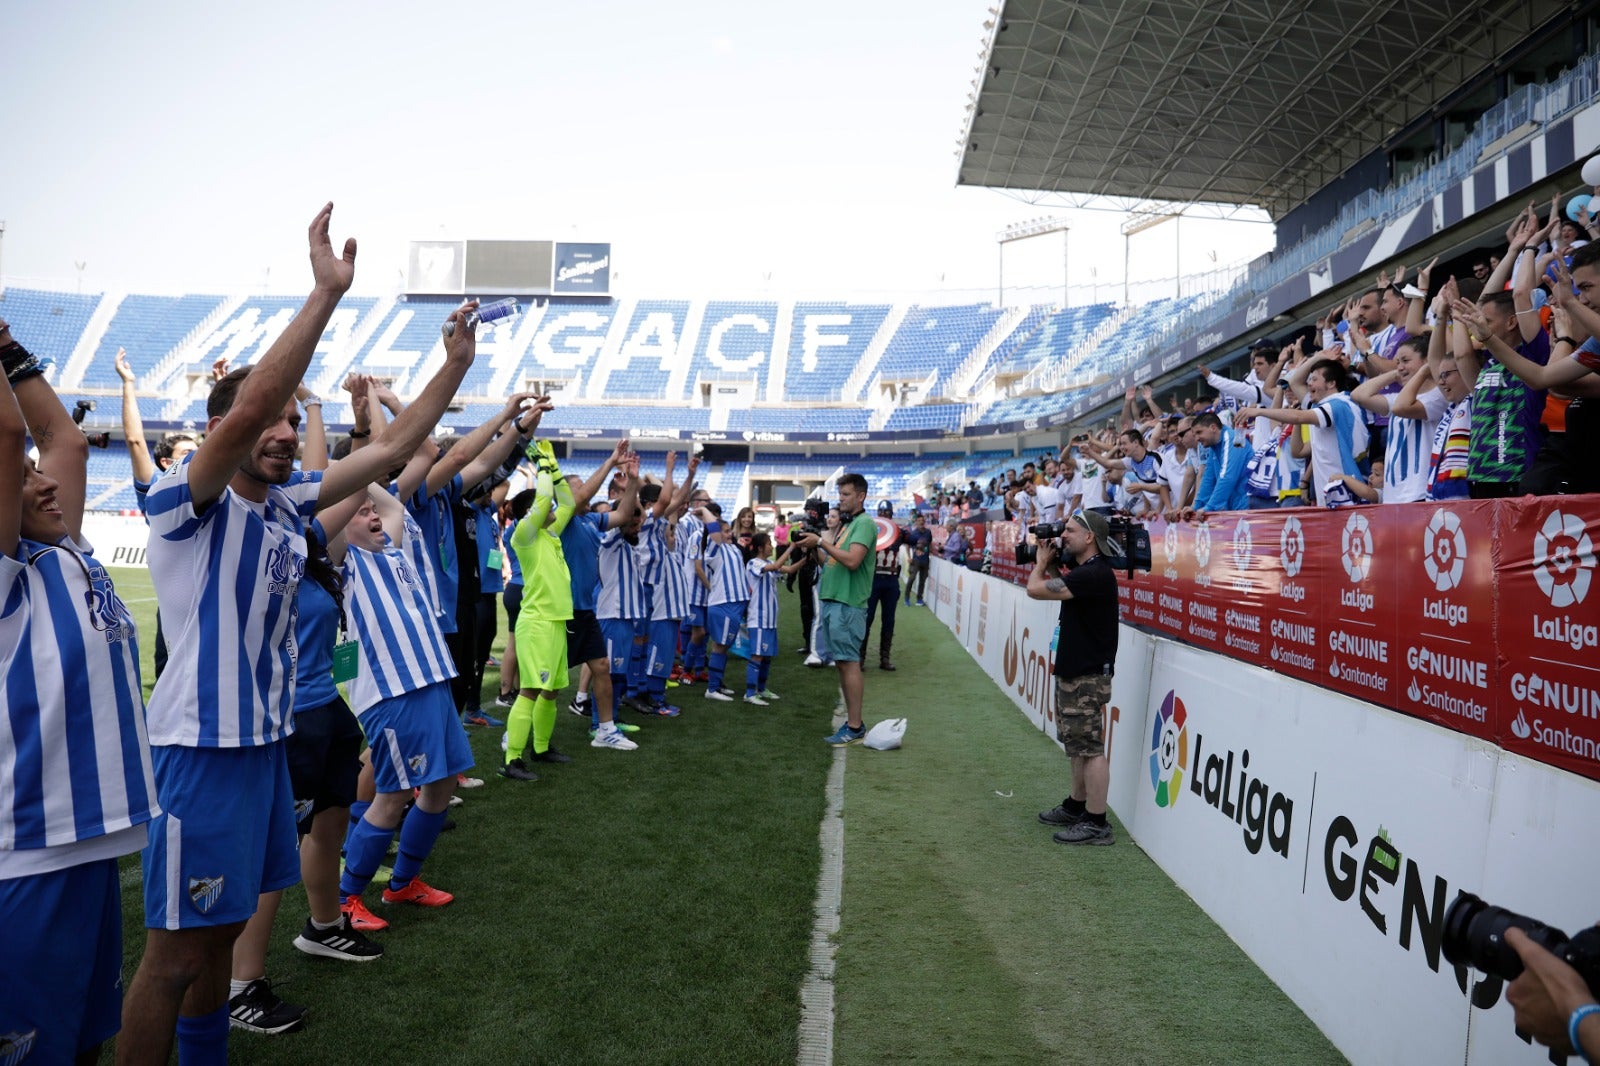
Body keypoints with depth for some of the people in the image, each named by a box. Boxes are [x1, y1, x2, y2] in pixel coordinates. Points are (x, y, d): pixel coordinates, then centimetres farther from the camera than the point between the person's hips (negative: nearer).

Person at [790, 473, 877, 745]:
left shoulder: (865, 523, -8)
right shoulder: (848, 524, 21)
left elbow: (852, 560, -21)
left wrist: (820, 542, -16)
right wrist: (814, 548, 5)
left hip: (847, 604, -9)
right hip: (833, 601, 9)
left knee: (849, 662, -8)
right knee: (842, 662, 11)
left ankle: (854, 727, -5)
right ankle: (852, 721, 17)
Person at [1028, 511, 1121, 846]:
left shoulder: (1095, 574, -22)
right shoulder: (1083, 569, 10)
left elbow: (1035, 589, -24)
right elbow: (1062, 586, 28)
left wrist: (1042, 562, -4)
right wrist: (1051, 564, 11)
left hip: (1088, 676, -11)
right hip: (1072, 671, 11)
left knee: (1090, 747, -5)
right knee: (1078, 744, 19)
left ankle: (1096, 824, 1)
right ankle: (1076, 807, 31)